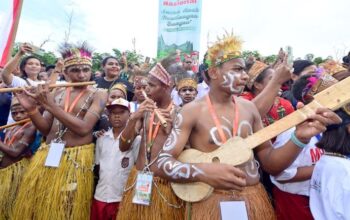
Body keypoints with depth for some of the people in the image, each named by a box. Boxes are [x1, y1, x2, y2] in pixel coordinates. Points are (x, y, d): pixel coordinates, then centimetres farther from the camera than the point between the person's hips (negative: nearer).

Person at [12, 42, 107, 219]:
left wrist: (50, 106, -20)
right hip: (46, 156, 5)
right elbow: (45, 129, 6)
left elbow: (84, 128, -19)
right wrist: (31, 109, -13)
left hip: (77, 158, -4)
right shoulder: (58, 93, 8)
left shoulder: (98, 95, -6)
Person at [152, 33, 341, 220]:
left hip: (254, 200, 5)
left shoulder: (249, 108, 0)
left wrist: (299, 138, -14)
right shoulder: (192, 112, -13)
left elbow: (271, 165, 2)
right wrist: (203, 172, -31)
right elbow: (159, 164, -16)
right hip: (210, 203, -4)